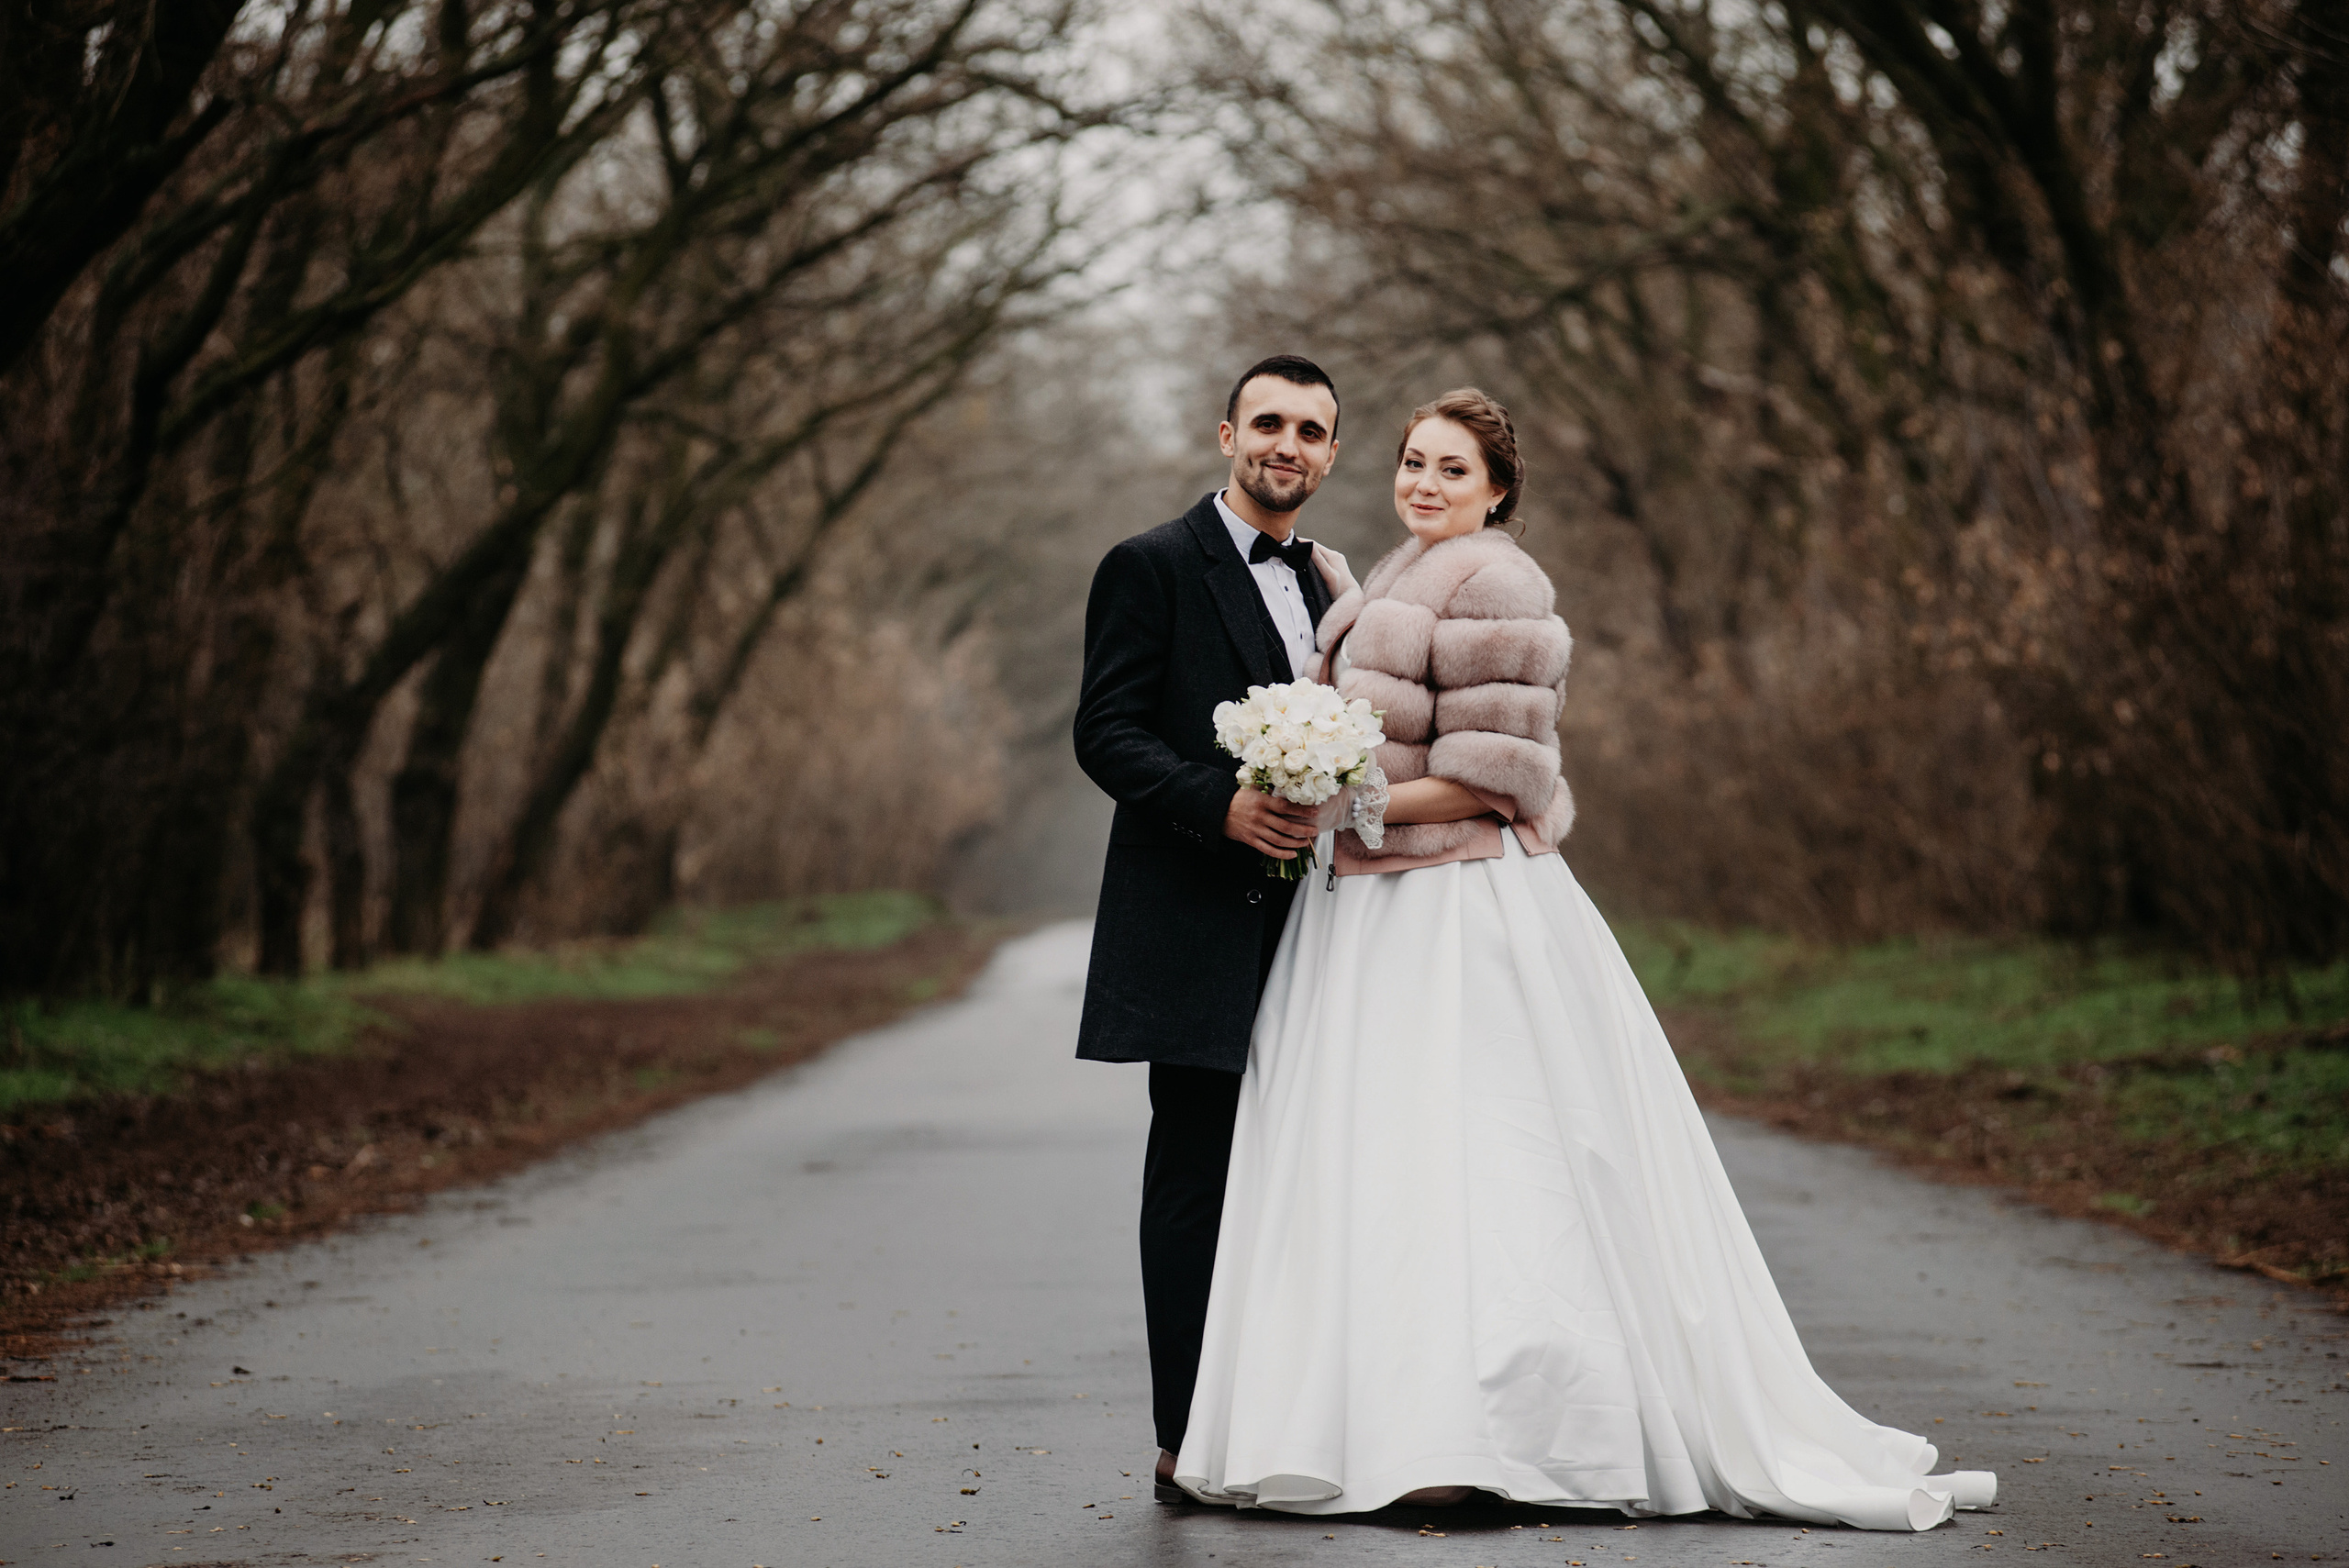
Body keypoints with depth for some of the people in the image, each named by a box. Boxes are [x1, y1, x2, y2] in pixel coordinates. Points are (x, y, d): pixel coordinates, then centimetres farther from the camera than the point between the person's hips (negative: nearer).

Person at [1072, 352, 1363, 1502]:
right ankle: (1189, 1439, -1)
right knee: (1196, 1175, -5)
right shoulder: (1151, 568, -3)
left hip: (1303, 925, 7)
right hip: (1196, 926, -6)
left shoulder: (1329, 585, 18)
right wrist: (1224, 805, -23)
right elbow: (1105, 734, -10)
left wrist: (1325, 802, 4)